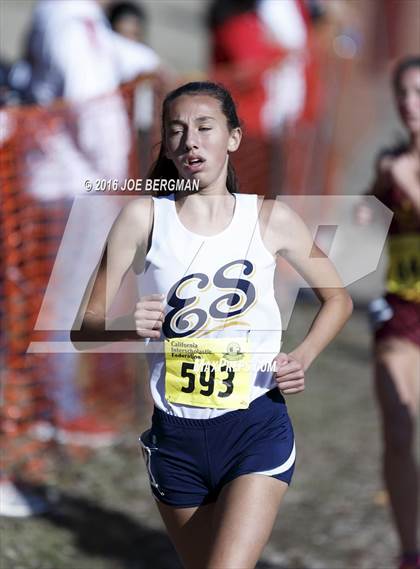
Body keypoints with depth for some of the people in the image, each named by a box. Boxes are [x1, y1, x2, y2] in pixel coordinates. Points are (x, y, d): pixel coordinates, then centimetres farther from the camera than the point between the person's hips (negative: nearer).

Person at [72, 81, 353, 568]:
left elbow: (337, 299, 14)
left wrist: (303, 357, -4)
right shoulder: (143, 217, -2)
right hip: (176, 436, 2)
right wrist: (128, 327, -23)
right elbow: (83, 331, -1)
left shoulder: (270, 219, -1)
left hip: (257, 430, -2)